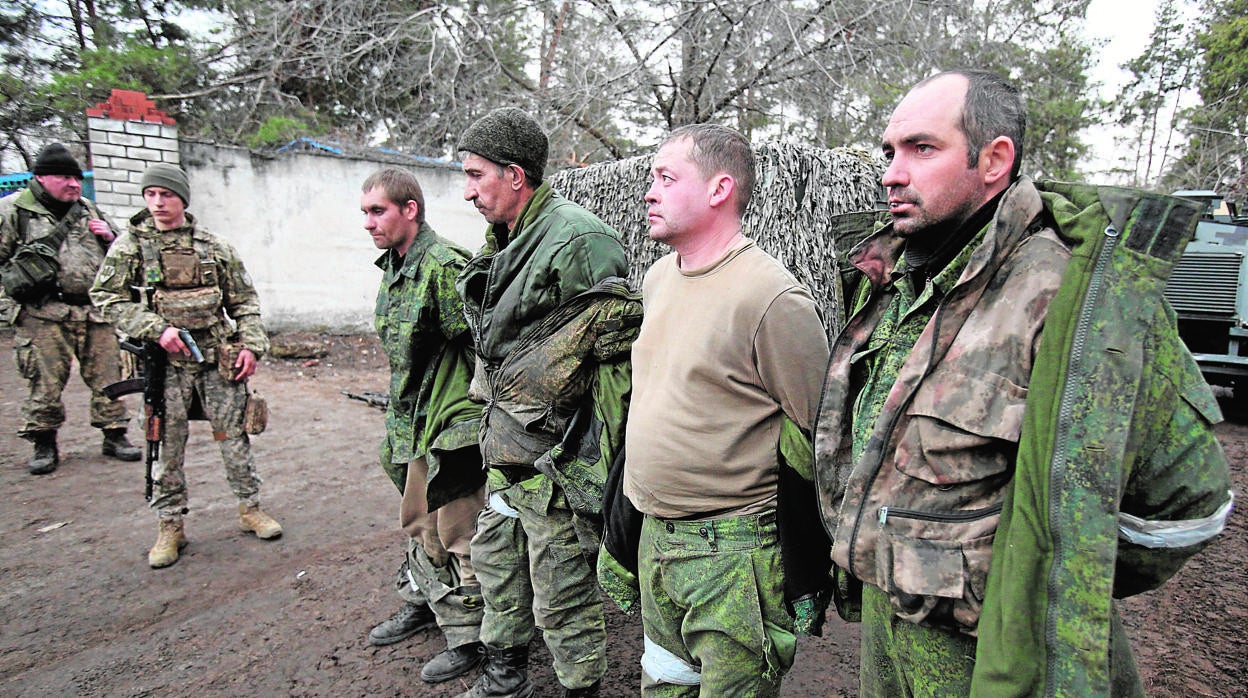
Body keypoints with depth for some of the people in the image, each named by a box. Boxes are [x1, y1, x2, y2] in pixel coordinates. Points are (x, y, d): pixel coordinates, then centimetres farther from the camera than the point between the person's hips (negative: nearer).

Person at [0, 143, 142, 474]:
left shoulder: (88, 209, 17)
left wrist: (109, 238, 4)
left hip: (97, 311, 4)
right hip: (44, 315, -4)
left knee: (107, 377, 6)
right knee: (45, 384, 0)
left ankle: (114, 435, 17)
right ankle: (44, 444, 15)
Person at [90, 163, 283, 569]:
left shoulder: (213, 246, 7)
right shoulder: (130, 245, 3)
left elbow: (244, 301, 9)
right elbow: (106, 298, -1)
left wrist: (251, 345, -2)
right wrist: (156, 329, -14)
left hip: (218, 358, 1)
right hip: (165, 362, -1)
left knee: (233, 435, 6)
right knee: (168, 445, 6)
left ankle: (250, 508, 21)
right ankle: (170, 526, 19)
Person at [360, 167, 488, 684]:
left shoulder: (444, 267, -20)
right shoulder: (393, 269, 11)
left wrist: (482, 414, -18)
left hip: (452, 426, -9)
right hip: (416, 423, 9)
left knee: (455, 533, 2)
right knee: (418, 522, 24)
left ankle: (470, 638, 19)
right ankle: (422, 603, 45)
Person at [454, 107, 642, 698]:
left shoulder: (578, 240, -19)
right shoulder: (506, 244, 11)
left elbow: (621, 348, -21)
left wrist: (602, 461, -20)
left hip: (555, 460, -10)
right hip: (506, 450, 10)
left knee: (561, 595, 5)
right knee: (495, 561, 24)